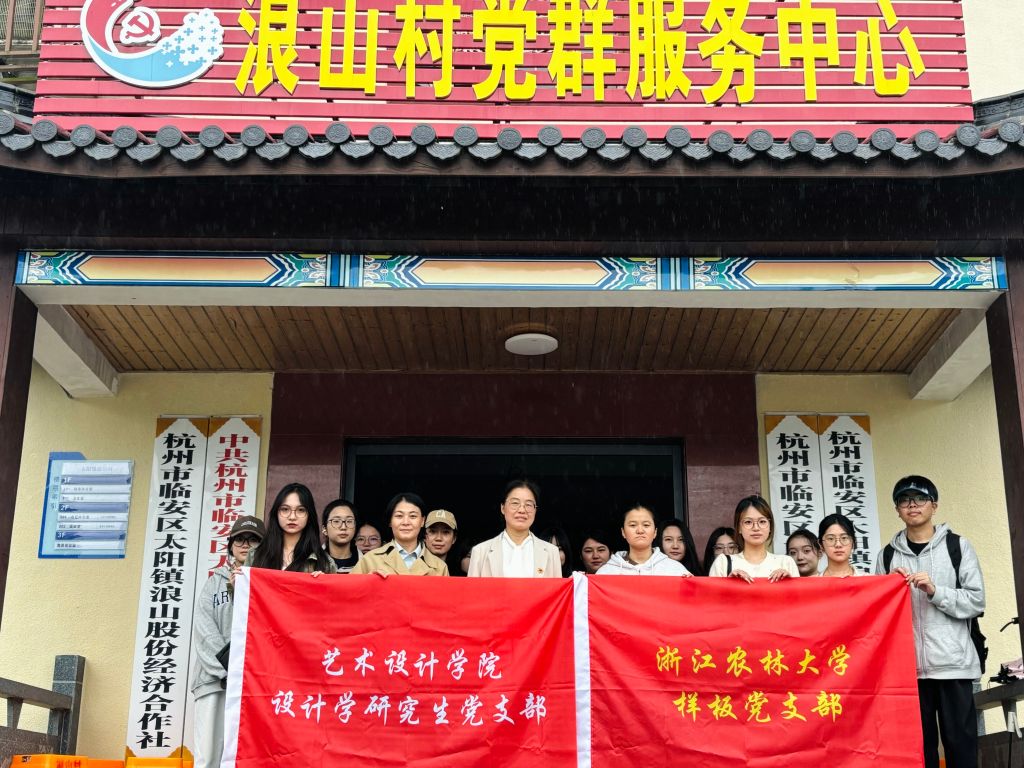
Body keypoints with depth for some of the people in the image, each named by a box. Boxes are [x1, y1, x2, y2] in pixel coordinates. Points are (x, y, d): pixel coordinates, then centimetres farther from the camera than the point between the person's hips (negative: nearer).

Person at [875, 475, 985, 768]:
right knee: (919, 744, 6)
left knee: (960, 742, 0)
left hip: (953, 664, -2)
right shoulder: (887, 555, 11)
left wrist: (935, 591, -13)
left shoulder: (958, 546, 5)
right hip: (908, 666, 2)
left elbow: (976, 602, -1)